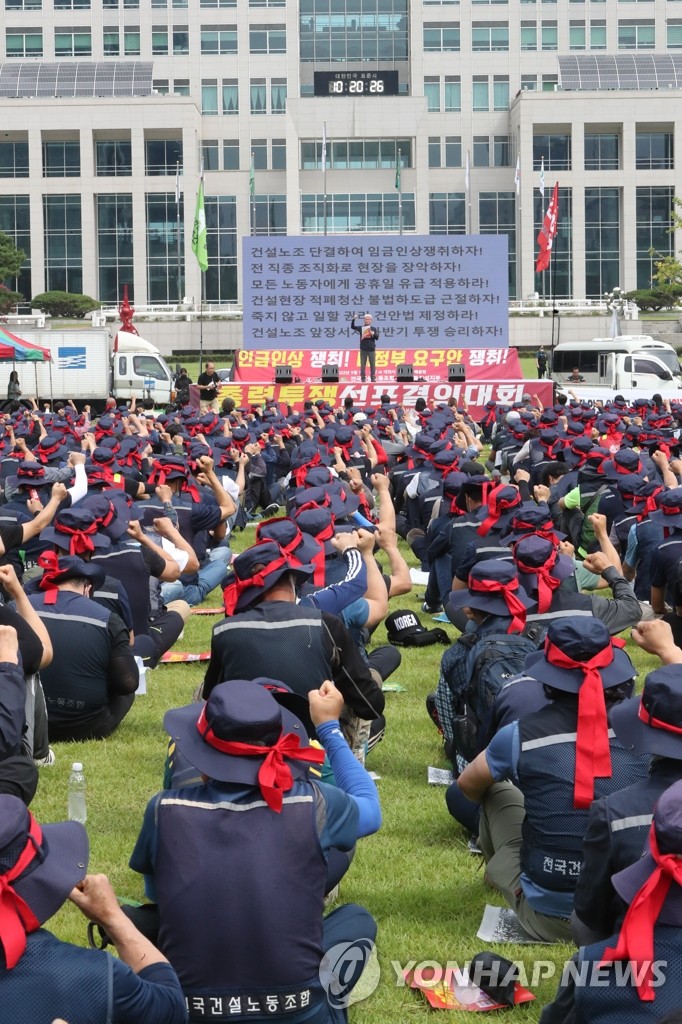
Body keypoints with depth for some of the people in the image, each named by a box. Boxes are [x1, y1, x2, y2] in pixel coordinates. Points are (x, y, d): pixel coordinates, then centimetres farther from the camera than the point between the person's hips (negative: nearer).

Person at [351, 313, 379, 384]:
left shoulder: (374, 329, 9)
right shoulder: (361, 328, 6)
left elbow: (377, 337, 5)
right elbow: (352, 327, -1)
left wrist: (374, 334, -15)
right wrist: (353, 319, -14)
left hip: (372, 349, 1)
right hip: (363, 349, -1)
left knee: (373, 364, 1)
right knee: (363, 364, 1)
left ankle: (373, 378, 6)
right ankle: (363, 378, 4)